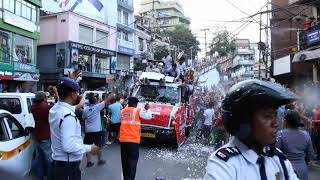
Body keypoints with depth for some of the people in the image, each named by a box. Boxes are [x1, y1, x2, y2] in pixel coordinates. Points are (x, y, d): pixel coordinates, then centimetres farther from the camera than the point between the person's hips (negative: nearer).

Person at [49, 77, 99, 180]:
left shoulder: (55, 109, 3)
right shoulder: (68, 116, -27)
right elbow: (69, 146, -31)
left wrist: (69, 82, 34)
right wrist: (89, 148, -18)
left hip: (58, 162, 10)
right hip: (68, 166, -10)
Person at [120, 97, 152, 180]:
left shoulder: (123, 111, 10)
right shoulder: (138, 111, -4)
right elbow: (149, 117, 1)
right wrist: (147, 109, 20)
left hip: (123, 139, 5)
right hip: (133, 140, -5)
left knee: (125, 162, 14)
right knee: (132, 162, -1)